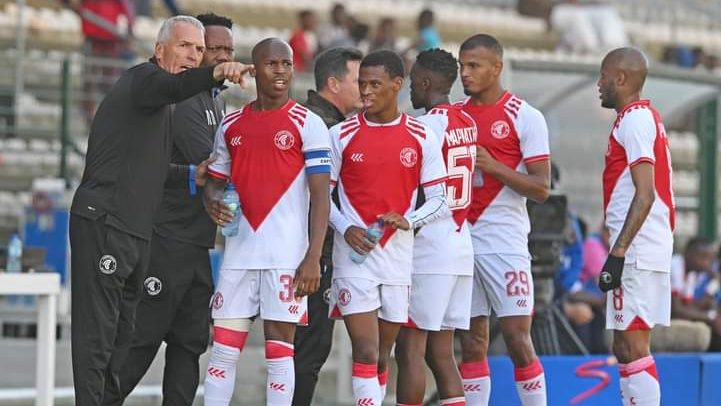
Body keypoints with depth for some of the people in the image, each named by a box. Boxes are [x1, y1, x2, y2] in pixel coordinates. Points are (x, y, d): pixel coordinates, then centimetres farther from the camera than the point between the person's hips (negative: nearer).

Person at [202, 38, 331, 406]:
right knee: (223, 348, 3)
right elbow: (215, 181, 21)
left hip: (287, 257, -4)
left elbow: (321, 196, -5)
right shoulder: (231, 126, 12)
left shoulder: (307, 124, -2)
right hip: (239, 252, 4)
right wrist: (213, 202, -4)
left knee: (279, 349, -2)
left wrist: (313, 259, -13)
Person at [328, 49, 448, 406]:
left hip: (399, 255, 2)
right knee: (366, 352, -12)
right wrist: (346, 229, -12)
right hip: (354, 256, -2)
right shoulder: (342, 135, 0)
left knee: (383, 355, 12)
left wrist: (408, 221, -16)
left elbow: (439, 200, 4)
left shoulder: (422, 138, 2)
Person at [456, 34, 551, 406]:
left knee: (518, 341, -8)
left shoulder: (525, 117, -3)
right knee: (472, 343, 5)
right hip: (461, 239, 5)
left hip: (505, 242, -5)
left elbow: (542, 188, -7)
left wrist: (494, 166, -18)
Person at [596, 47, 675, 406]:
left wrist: (617, 253, -22)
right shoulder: (646, 117, 19)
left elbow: (645, 195, -20)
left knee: (632, 347, -10)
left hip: (636, 254, -10)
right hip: (649, 252, 10)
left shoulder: (634, 120, -11)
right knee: (626, 347, 13)